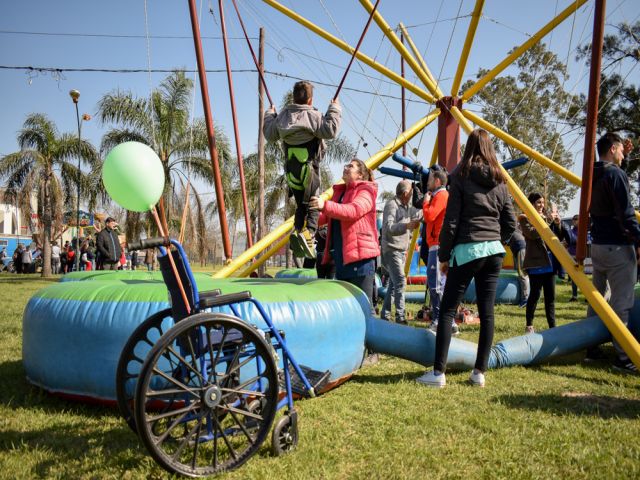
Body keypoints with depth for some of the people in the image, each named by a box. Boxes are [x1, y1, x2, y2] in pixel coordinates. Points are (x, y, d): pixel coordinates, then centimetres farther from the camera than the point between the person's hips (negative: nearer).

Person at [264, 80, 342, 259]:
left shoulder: (283, 116, 7)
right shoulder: (313, 116, -10)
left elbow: (269, 134, 15)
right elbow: (330, 130, -20)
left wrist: (269, 115, 31)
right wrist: (334, 109, -8)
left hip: (291, 170, 5)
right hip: (309, 169, -5)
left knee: (301, 206, 16)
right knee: (312, 206, 0)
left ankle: (297, 230, -7)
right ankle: (308, 233, -24)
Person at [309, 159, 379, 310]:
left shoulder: (365, 191, -2)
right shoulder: (339, 192, 21)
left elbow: (354, 211, -22)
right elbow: (325, 217, 20)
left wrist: (325, 206, -33)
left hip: (359, 256, -8)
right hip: (341, 256, 8)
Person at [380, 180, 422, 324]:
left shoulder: (406, 206, 15)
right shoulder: (391, 205, -13)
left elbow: (417, 215, 31)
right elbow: (388, 228, -25)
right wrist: (407, 225, -37)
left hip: (401, 251, 10)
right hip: (391, 250, -10)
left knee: (393, 284, 12)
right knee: (400, 282, -16)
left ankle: (385, 316, 20)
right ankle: (400, 318, -16)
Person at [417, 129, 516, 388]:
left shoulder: (461, 176, -3)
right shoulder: (499, 181, 11)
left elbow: (451, 220, -6)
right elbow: (510, 222, 11)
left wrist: (444, 255, 0)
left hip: (466, 250, -5)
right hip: (494, 250, 5)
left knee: (447, 310, -1)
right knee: (486, 312, 7)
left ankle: (438, 373, -2)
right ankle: (479, 372, 12)